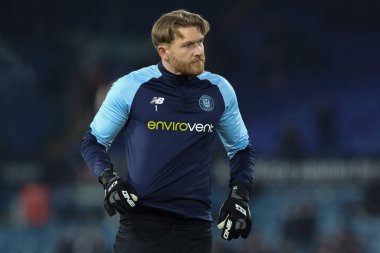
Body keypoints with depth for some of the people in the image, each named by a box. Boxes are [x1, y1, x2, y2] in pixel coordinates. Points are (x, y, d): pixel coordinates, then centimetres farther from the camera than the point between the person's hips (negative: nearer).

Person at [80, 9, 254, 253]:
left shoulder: (220, 90, 5)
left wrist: (239, 196, 5)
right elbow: (93, 141, 9)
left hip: (196, 224, 3)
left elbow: (241, 148, 19)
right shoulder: (130, 87, -3)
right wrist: (109, 178, -9)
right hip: (141, 221, -3)